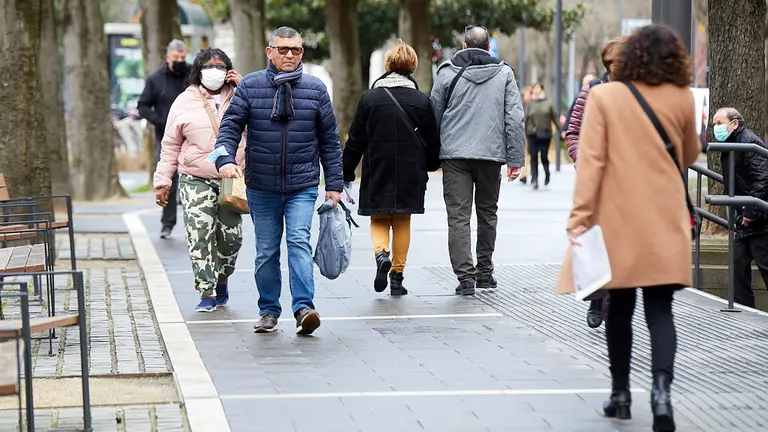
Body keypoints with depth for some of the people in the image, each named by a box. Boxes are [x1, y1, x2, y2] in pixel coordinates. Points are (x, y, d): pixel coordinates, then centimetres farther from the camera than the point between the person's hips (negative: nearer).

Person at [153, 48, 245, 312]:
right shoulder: (185, 102, 5)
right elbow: (170, 146, 10)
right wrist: (163, 181, 7)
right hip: (195, 181, -1)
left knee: (231, 236, 4)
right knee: (200, 236, -11)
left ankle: (222, 280, 30)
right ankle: (207, 294, -8)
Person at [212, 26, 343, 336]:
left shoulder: (316, 89, 4)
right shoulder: (250, 86, 1)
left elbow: (329, 140, 8)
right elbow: (230, 126, -1)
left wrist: (334, 184, 5)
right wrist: (225, 158, -21)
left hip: (303, 187, -1)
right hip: (261, 188, 1)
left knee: (299, 241, -17)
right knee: (266, 251, 7)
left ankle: (303, 308, -23)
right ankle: (269, 312, 18)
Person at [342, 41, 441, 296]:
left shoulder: (370, 98, -4)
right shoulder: (421, 101, -1)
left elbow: (355, 141, -2)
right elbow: (433, 143, 5)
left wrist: (346, 174, 6)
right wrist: (431, 165, 24)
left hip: (377, 172, -1)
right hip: (410, 173, 1)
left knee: (379, 220, 10)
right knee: (402, 222, 11)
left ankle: (381, 254, -20)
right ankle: (397, 276, 10)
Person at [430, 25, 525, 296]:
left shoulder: (448, 73, 3)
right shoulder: (504, 73, 4)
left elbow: (434, 115, 7)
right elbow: (515, 118, -1)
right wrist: (515, 158, 2)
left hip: (455, 154, -1)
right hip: (491, 154, 1)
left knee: (458, 216, -2)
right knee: (487, 213, 16)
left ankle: (465, 275, -12)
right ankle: (484, 272, 22)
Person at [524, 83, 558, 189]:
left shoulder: (548, 103, 6)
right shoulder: (530, 104, 7)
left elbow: (555, 118, 7)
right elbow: (525, 119, 6)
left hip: (545, 134, -1)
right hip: (532, 134, 1)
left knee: (544, 156, -1)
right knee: (533, 157, -4)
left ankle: (547, 174, 25)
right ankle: (534, 179, 0)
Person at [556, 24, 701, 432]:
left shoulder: (604, 96, -5)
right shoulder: (682, 99, 1)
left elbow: (591, 162, -10)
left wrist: (580, 217, -10)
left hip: (619, 222, 0)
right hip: (665, 224, 0)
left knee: (620, 309, 14)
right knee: (660, 311, 1)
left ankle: (620, 393, 20)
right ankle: (661, 388, -20)